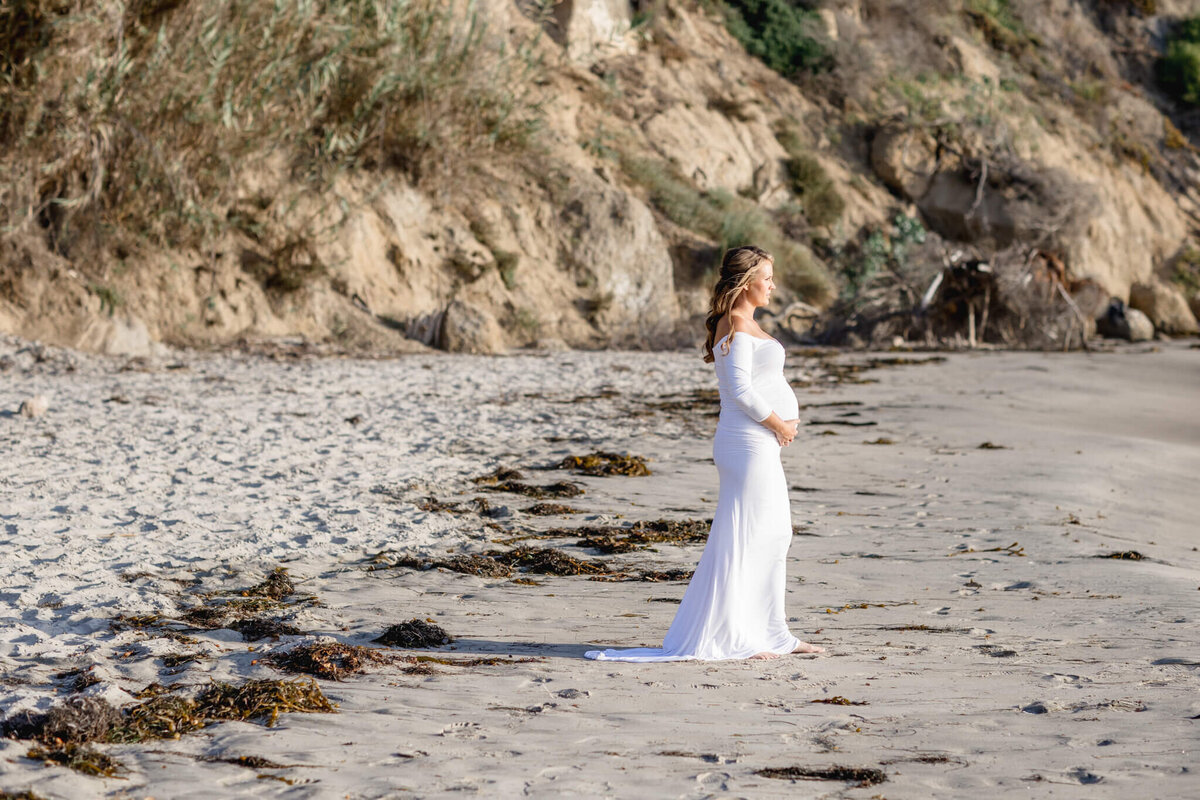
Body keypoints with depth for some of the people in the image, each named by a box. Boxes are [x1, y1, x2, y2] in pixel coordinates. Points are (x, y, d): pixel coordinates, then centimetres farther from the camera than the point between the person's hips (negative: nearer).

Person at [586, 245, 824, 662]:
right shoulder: (737, 326, -14)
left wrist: (785, 421, 5)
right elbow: (742, 389, -22)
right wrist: (779, 425, -11)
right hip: (748, 443, -11)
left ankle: (769, 633, 22)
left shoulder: (745, 324, 17)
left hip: (761, 443, 11)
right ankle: (728, 638, -3)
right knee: (742, 539, -7)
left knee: (773, 535, 15)